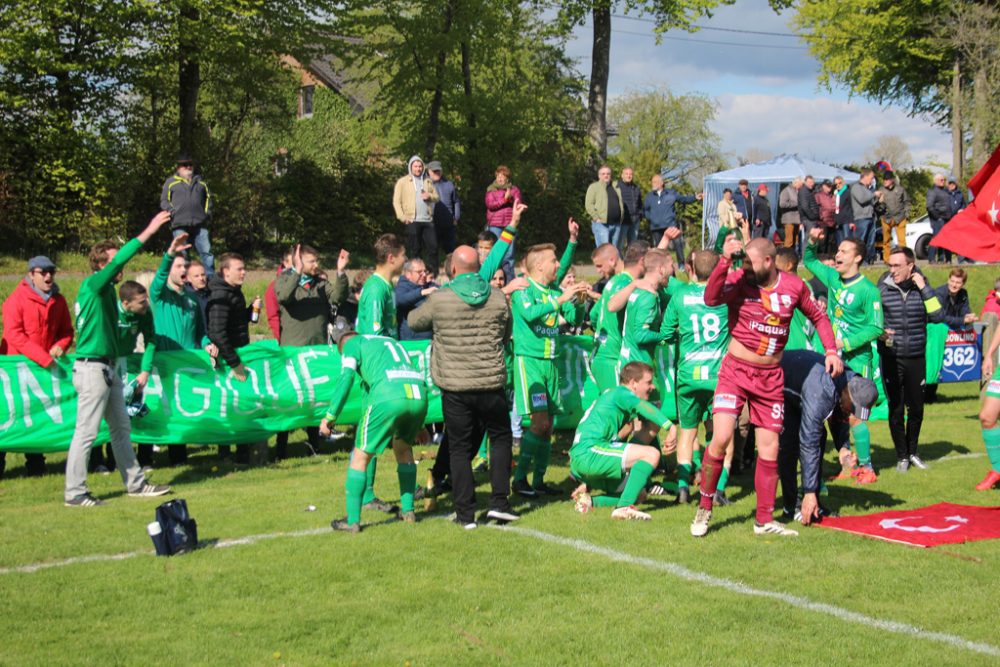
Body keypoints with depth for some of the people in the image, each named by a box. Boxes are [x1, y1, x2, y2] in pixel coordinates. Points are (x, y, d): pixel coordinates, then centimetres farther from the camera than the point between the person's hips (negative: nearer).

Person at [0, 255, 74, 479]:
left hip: (46, 367, 5)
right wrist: (43, 358, -23)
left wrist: (60, 346, -11)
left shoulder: (58, 301, 6)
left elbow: (66, 331, 13)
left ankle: (35, 464, 17)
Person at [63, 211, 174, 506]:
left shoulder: (106, 290, 14)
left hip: (108, 368, 10)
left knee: (122, 428, 15)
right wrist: (149, 231, -24)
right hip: (92, 368, -10)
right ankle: (75, 492, 0)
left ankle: (135, 483, 23)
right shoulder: (92, 284, -13)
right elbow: (119, 260, -25)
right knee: (86, 432, -5)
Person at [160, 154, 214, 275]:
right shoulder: (171, 182, 11)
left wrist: (208, 212, 11)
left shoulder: (200, 182, 20)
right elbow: (164, 201, 8)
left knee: (206, 252, -4)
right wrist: (173, 212, -7)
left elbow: (209, 198, 27)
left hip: (200, 224, 2)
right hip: (180, 225, -2)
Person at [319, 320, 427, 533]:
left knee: (361, 457, 8)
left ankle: (352, 521, 10)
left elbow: (346, 379, -2)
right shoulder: (391, 341, 36)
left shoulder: (352, 344, 17)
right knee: (403, 448, 30)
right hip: (419, 395, 6)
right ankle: (408, 511, 31)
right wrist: (419, 426, 50)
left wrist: (330, 416, -5)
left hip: (389, 396, -6)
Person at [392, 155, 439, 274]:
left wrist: (430, 196, -4)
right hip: (412, 220, -3)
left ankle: (434, 273, 5)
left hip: (428, 220, 4)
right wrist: (402, 217, -9)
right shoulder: (403, 181, 4)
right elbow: (396, 201, 0)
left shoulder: (428, 182, 17)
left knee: (432, 246, -1)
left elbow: (437, 197, 20)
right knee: (414, 249, 1)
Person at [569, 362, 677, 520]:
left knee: (639, 494, 16)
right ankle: (624, 507, -26)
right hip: (589, 450, -10)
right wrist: (671, 427, -38)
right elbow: (643, 407, -26)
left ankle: (589, 500, 4)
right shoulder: (621, 392, -3)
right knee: (652, 454, -18)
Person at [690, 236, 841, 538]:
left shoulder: (794, 286, -3)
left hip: (770, 377, 3)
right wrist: (725, 260, -38)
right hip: (736, 371, -3)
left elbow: (818, 316, 14)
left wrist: (831, 350, 3)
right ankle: (704, 508, 4)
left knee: (769, 449, 6)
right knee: (720, 439, -15)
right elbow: (711, 298, -32)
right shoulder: (739, 280, -12)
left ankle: (764, 520, 17)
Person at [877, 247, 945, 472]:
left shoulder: (921, 290, 1)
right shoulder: (882, 291, -3)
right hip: (891, 358, -2)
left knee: (916, 408, 9)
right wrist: (879, 332, -16)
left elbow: (938, 316, -11)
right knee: (895, 409, 2)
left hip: (916, 359, 2)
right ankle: (901, 456, 17)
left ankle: (912, 452, 28)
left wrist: (924, 288, -13)